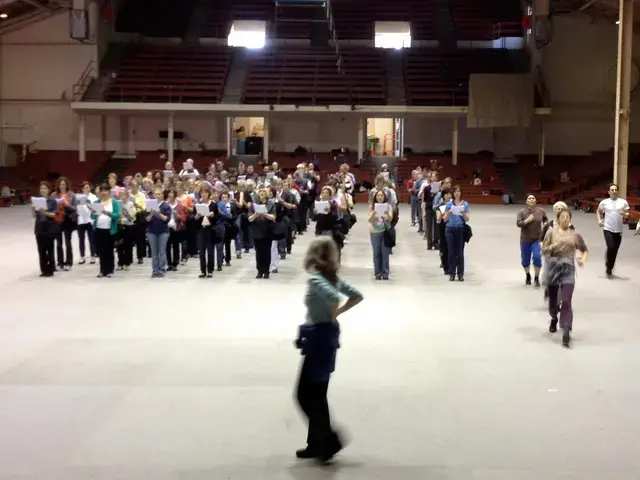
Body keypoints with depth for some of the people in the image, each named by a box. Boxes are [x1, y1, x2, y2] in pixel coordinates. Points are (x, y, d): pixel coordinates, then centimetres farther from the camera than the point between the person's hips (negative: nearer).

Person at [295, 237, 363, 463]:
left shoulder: (315, 279, -19)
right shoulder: (333, 277, 6)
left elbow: (333, 297, -35)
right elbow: (357, 295, 9)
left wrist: (331, 316, -16)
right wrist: (337, 314, 5)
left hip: (319, 338, -9)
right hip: (327, 336, 9)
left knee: (305, 394, 1)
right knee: (317, 394, 16)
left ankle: (329, 441, 4)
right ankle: (317, 444, 23)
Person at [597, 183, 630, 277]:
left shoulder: (623, 202, 1)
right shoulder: (604, 202, 1)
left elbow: (627, 215, 5)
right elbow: (598, 211, 18)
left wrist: (625, 214, -17)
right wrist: (599, 220, 3)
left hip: (618, 230, 2)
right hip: (608, 229, -2)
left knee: (615, 250, 8)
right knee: (611, 247, -18)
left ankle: (610, 269, 26)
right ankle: (608, 266, 5)